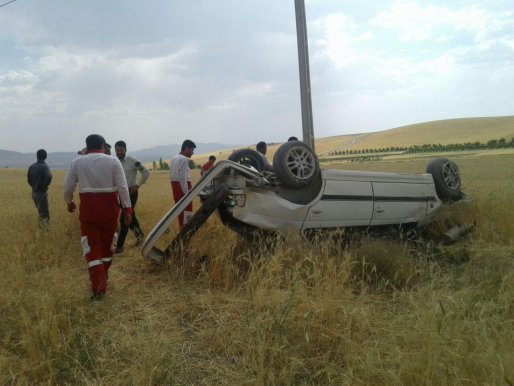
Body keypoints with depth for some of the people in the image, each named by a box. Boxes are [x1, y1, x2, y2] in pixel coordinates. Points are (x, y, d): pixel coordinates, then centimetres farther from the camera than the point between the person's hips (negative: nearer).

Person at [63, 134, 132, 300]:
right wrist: (127, 209, -4)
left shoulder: (77, 162, 1)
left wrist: (69, 203, 27)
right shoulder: (113, 160, -2)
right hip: (109, 207, 1)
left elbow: (68, 187, 8)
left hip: (88, 207, 0)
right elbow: (122, 187, -8)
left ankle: (99, 287, -2)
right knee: (107, 243, 19)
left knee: (92, 246, 5)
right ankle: (102, 277, 37)